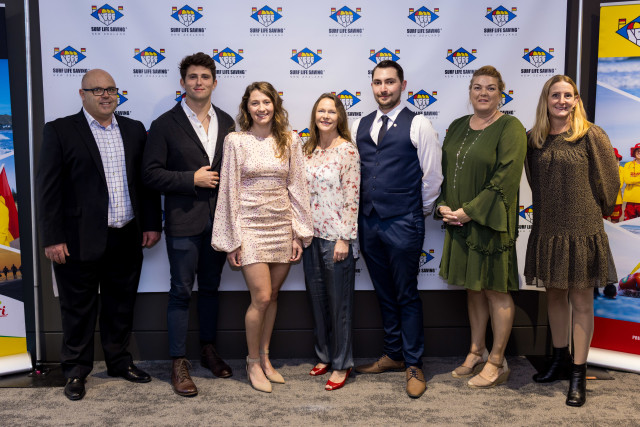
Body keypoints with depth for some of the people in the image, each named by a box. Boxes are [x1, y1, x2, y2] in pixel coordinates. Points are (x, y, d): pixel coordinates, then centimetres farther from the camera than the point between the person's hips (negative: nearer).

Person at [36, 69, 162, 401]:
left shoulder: (134, 130, 9)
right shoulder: (60, 130, -3)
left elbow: (147, 180, 10)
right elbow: (48, 187, -7)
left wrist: (152, 224, 5)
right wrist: (52, 238, -11)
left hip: (127, 240, 4)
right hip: (80, 242, -4)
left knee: (120, 305, 16)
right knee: (78, 309, 9)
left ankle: (119, 361, 33)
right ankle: (76, 371, 25)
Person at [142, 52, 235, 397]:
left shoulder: (226, 123, 8)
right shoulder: (165, 125, -4)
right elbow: (151, 174, -8)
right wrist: (192, 179, -16)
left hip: (218, 221, 4)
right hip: (183, 223, -4)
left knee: (210, 288, 16)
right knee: (181, 291, 3)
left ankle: (208, 349, 32)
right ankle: (178, 363, 14)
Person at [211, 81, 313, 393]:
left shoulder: (290, 140, 5)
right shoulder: (236, 141, -3)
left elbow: (297, 187, 7)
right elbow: (229, 191, -3)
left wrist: (300, 233, 3)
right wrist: (230, 240, -5)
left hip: (282, 227, 3)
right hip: (251, 227, -3)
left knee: (272, 297, 10)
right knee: (261, 298, -5)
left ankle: (265, 358, 26)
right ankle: (253, 363, 15)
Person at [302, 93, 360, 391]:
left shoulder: (347, 151, -8)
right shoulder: (308, 150, 10)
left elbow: (352, 198, -12)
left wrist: (344, 239, -15)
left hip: (336, 237, -6)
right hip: (311, 235, 6)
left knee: (339, 302, 3)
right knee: (317, 298, 14)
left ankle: (341, 364, 17)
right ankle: (324, 355, 31)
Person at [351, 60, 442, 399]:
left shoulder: (418, 125, -6)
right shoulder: (360, 126, 10)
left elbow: (432, 175, -3)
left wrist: (421, 212, 5)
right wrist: (359, 212, 14)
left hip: (403, 225, -5)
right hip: (368, 223, 5)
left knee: (407, 296, 4)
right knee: (384, 294, 16)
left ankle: (413, 365, 16)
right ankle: (393, 354, 30)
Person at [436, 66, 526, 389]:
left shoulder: (510, 128, -8)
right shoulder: (457, 127, 12)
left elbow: (505, 179, -16)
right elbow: (443, 169, 13)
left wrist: (469, 211, -17)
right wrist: (444, 205, -3)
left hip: (490, 223, -6)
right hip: (459, 222, 6)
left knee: (495, 290, 3)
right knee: (472, 287, 14)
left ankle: (497, 362, 15)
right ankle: (477, 352, 28)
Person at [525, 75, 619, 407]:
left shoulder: (591, 136, -7)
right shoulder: (535, 140, 5)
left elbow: (608, 180, -2)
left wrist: (597, 212, 8)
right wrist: (549, 211, 15)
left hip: (582, 231, -5)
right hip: (546, 230, 5)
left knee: (580, 301, 3)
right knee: (554, 295, 15)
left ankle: (579, 374, 13)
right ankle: (560, 361, 31)